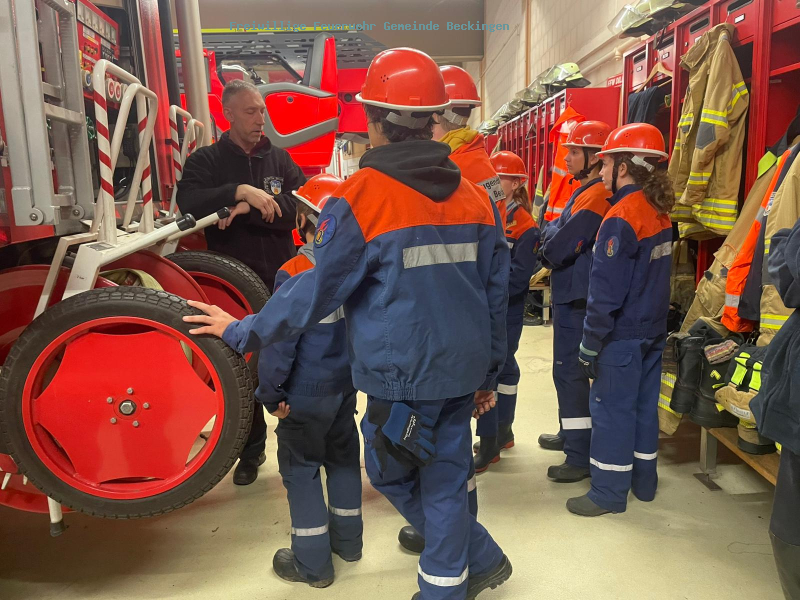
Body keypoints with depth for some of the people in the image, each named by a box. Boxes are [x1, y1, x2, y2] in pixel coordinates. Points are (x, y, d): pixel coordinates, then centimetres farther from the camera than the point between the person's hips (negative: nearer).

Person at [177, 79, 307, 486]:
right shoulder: (205, 161, 4)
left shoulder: (279, 159, 9)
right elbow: (189, 202, -16)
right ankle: (252, 449, 28)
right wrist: (242, 190, -26)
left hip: (282, 283, 1)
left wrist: (251, 209, -18)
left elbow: (302, 206, -7)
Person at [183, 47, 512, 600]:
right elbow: (496, 294, 9)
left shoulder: (362, 198, -14)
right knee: (444, 477, 19)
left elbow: (315, 291, -11)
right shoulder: (475, 197, 4)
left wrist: (243, 332, 3)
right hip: (462, 370, 6)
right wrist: (489, 372, 19)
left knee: (394, 473, 16)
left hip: (403, 374, -6)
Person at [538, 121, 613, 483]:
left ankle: (580, 456, 4)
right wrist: (554, 255, -4)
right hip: (570, 293, 11)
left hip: (575, 298, -11)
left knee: (570, 372, -5)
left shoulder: (594, 196, -19)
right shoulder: (587, 190, 15)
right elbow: (558, 240, 15)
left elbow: (557, 247, -22)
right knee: (568, 369, 20)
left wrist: (548, 253, -2)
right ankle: (570, 435, 36)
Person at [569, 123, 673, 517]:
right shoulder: (658, 213, 6)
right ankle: (643, 481, 31)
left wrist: (590, 344, -14)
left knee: (611, 409, 2)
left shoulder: (620, 218, -19)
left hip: (622, 335, -8)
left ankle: (608, 492, 13)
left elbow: (605, 292, -20)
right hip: (653, 331, 8)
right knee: (644, 405, 17)